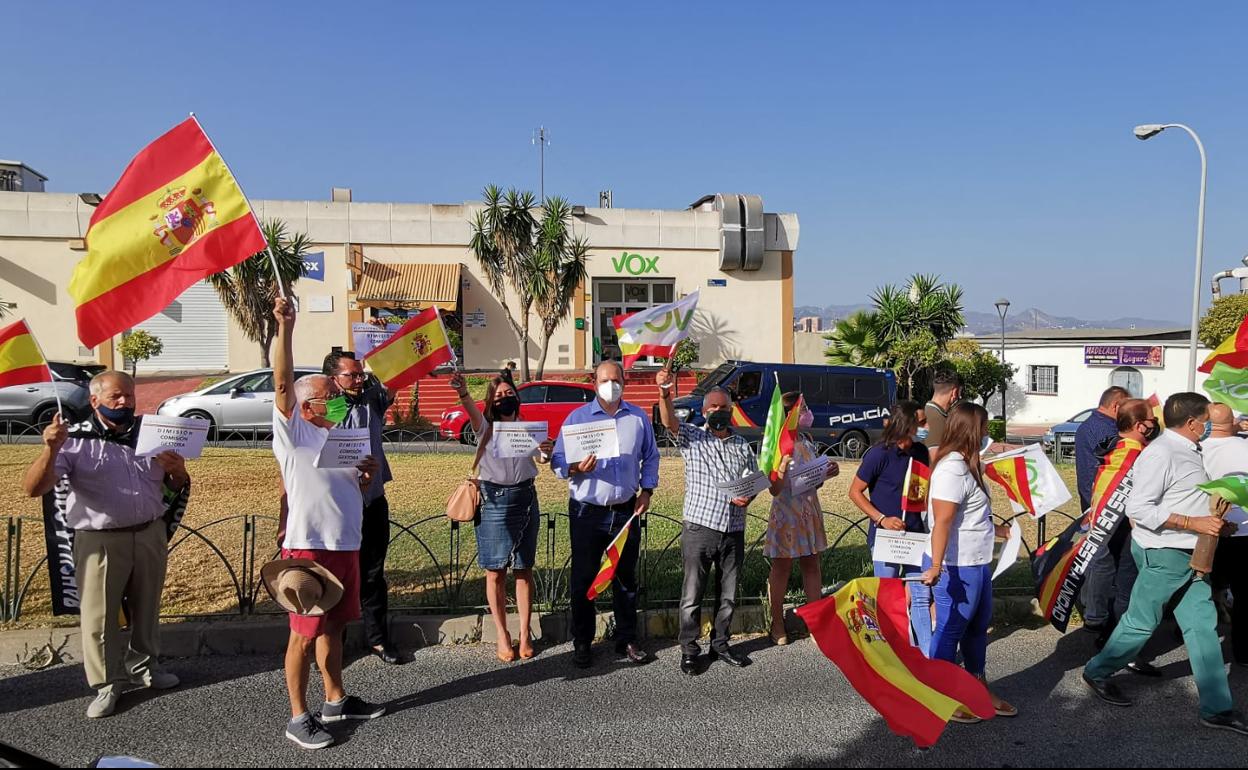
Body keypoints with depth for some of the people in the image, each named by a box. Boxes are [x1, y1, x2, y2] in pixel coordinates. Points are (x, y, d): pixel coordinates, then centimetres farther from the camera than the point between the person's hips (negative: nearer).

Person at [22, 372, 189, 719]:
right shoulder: (75, 441, -5)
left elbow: (178, 488, 13)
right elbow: (33, 488, -14)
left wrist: (178, 471, -10)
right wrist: (50, 449, -30)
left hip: (151, 534, 4)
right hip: (100, 541, -4)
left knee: (147, 608, 17)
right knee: (99, 615, 3)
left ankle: (143, 665, 37)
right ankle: (107, 684, 19)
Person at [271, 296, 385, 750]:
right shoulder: (293, 433, -6)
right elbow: (283, 383, -21)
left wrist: (367, 476, 1)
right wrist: (285, 328, -28)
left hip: (346, 545, 7)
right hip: (308, 547, -7)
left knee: (332, 627, 18)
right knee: (304, 633, 0)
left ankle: (336, 700, 31)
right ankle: (299, 717, 11)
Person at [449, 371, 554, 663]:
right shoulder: (486, 428, 1)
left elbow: (541, 459, -1)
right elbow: (472, 409, -20)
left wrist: (548, 453, -25)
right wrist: (462, 392, -41)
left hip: (525, 499, 2)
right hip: (494, 501, -2)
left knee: (524, 570, 7)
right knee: (495, 572, 3)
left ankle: (525, 634, 15)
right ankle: (502, 635, 14)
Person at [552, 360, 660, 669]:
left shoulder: (639, 418, 6)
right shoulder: (578, 417, -2)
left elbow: (650, 457, 14)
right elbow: (557, 459, -5)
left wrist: (647, 490, 3)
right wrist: (574, 468, -26)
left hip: (626, 511, 2)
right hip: (587, 511, -2)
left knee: (626, 577, 12)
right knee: (584, 578, 5)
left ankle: (627, 640, 26)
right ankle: (582, 643, 18)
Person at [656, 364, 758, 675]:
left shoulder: (743, 447, 12)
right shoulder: (692, 438, 0)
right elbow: (669, 421, -19)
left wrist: (747, 497, -7)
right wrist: (665, 394, -39)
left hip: (734, 532, 4)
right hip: (699, 529, -4)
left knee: (729, 595, 13)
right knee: (693, 594, 2)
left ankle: (720, 645, 29)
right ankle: (689, 651, 15)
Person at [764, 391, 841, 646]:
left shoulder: (808, 444, 7)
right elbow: (775, 489, -18)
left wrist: (827, 473, -1)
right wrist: (782, 466, -35)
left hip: (810, 511, 7)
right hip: (785, 513, -7)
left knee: (812, 565, 12)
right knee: (782, 568, 5)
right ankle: (777, 625, 18)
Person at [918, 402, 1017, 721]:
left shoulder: (966, 465, 9)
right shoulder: (952, 470, -22)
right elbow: (942, 522, -27)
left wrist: (996, 530, 35)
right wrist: (935, 566, -31)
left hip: (977, 564, 10)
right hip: (956, 568, -10)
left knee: (978, 627, 22)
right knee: (950, 630, 5)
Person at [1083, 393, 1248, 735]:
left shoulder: (1188, 451, 10)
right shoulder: (1160, 453, -20)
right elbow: (1139, 509, -24)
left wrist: (1215, 520, 10)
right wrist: (1194, 523, -24)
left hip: (1189, 555, 9)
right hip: (1163, 553, -9)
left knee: (1202, 625, 9)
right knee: (1141, 622, 4)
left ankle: (1216, 707, 16)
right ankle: (1097, 672, 24)